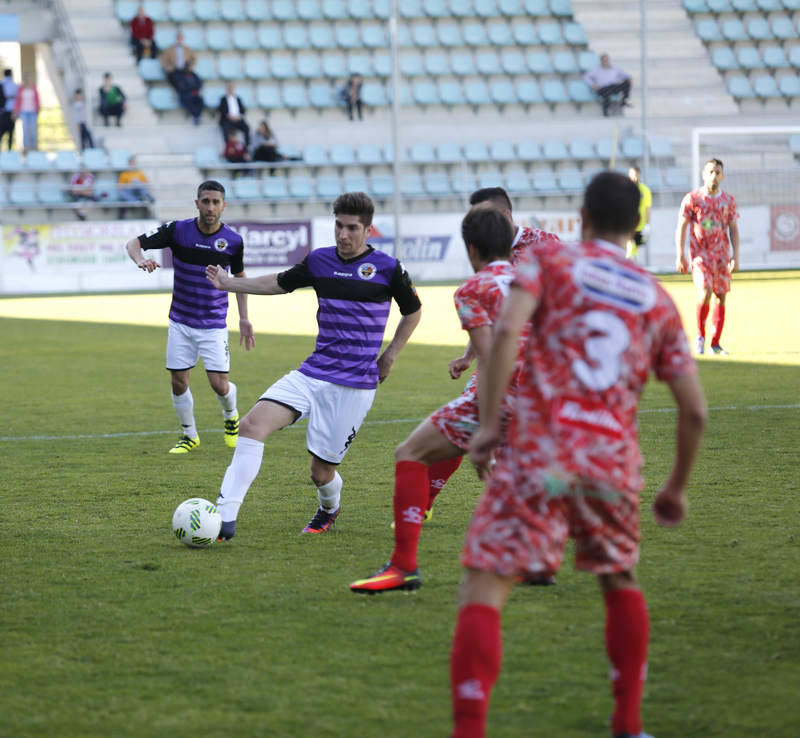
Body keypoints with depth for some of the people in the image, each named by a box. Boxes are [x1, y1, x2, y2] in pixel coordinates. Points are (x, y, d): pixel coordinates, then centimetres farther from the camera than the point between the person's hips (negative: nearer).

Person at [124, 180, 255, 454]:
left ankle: (231, 417, 27)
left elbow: (239, 276, 9)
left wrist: (243, 318, 7)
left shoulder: (233, 241, -8)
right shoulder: (178, 230, -11)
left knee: (219, 384, -8)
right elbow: (133, 243, -8)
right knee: (178, 381, 2)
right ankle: (189, 435, 24)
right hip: (181, 321, 1)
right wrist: (140, 259, -32)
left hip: (214, 325, -1)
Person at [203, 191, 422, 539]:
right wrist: (228, 284, 17)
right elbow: (279, 283, 23)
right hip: (311, 373, 4)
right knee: (253, 424, -17)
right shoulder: (319, 260, 6)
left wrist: (389, 356, 6)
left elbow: (413, 311, 11)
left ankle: (329, 510, 39)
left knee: (322, 472, 0)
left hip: (354, 385, -4)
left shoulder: (387, 268, -5)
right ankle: (224, 519, -19)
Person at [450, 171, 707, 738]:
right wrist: (677, 488, 26)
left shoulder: (549, 260, 9)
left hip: (538, 455, -4)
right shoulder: (659, 301, 17)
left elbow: (506, 332, -10)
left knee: (483, 591, -7)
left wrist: (489, 424, -7)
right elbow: (694, 410, 13)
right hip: (614, 464, 4)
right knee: (621, 582, 28)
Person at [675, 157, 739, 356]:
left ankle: (715, 343, 8)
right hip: (700, 254, -3)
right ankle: (700, 336, 0)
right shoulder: (692, 198, -1)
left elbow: (733, 229, 9)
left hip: (722, 256, 3)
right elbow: (681, 228, 0)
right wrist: (680, 256, -8)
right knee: (705, 292, -19)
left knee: (721, 297, 1)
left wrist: (735, 256, -1)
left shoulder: (729, 200, 8)